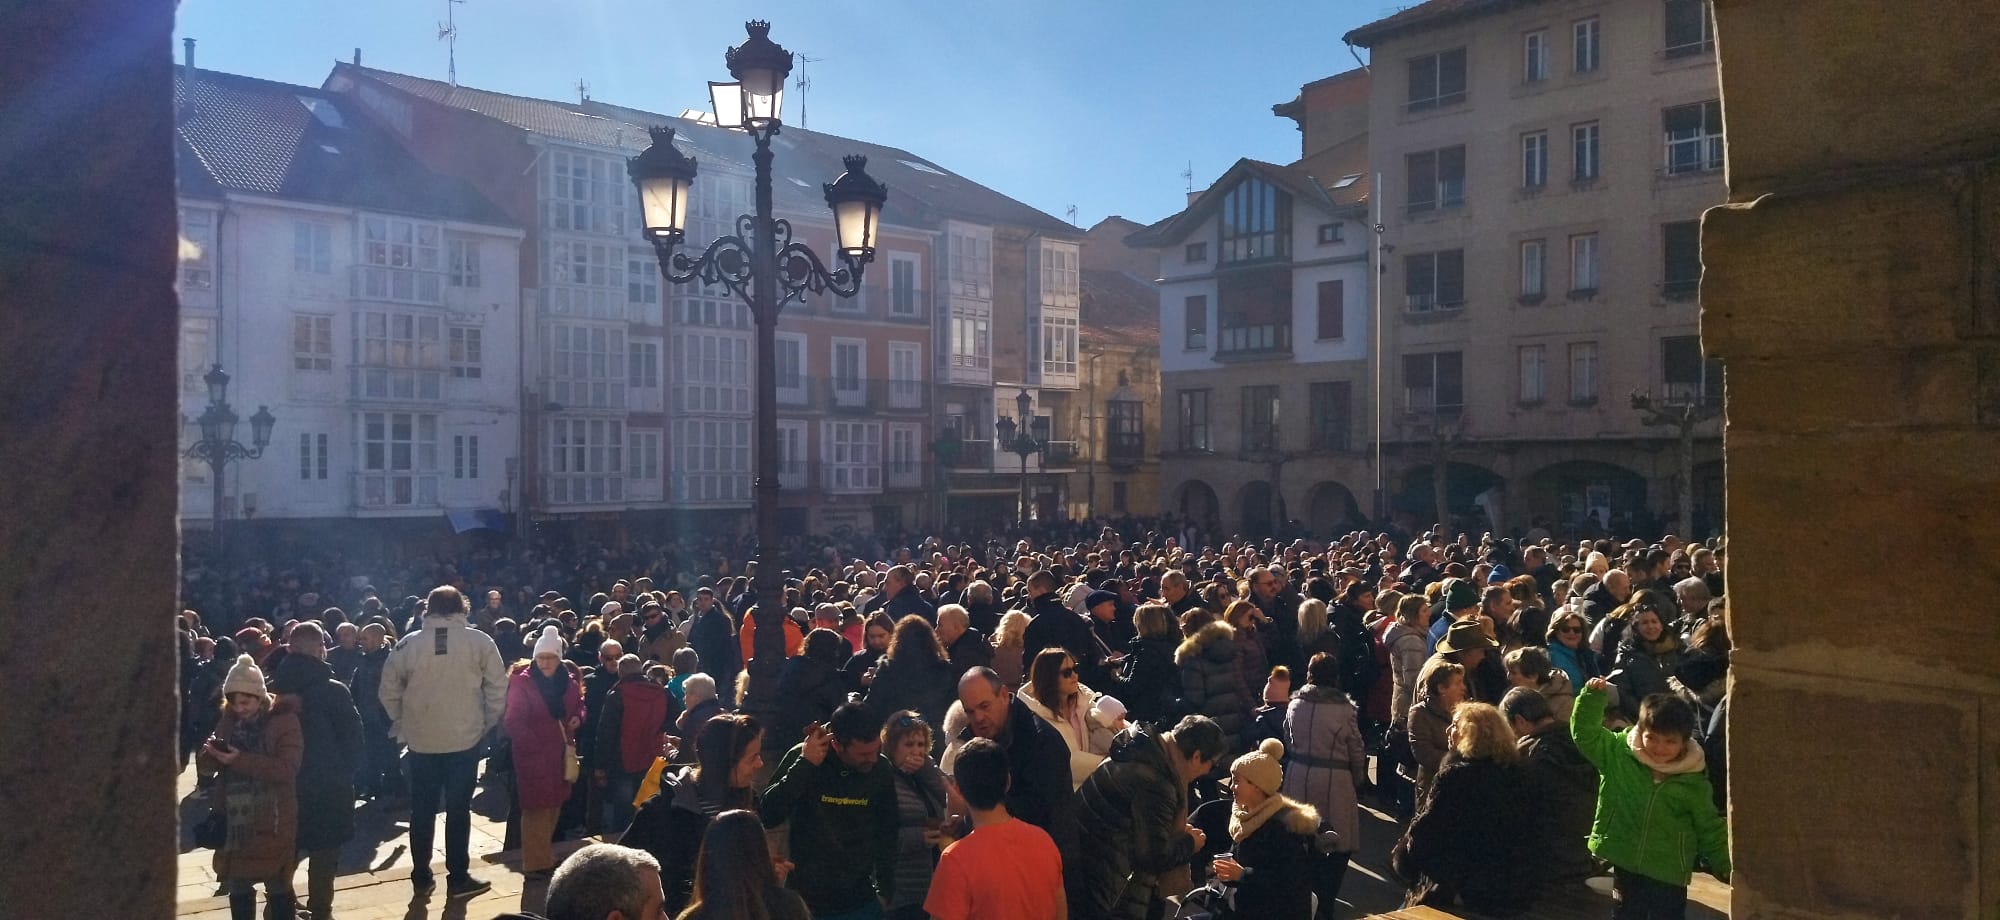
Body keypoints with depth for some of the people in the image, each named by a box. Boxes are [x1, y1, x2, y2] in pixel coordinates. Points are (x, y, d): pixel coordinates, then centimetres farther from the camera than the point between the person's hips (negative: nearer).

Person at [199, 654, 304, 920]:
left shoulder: (284, 720, -9)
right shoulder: (228, 720, 7)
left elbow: (287, 768, -20)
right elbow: (205, 765, 6)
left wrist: (241, 760, -26)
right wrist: (211, 755, -17)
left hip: (272, 822, -5)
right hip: (235, 821, 5)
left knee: (277, 888, 6)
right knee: (238, 886, 14)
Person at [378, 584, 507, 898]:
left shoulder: (409, 643, -3)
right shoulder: (479, 641, -7)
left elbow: (389, 688, 3)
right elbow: (497, 687, -5)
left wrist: (402, 722, 17)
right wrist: (488, 722, 8)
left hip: (420, 740, 2)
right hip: (465, 738, -2)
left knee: (422, 810, 14)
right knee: (458, 809, 6)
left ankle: (421, 876, 23)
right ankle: (458, 878, 11)